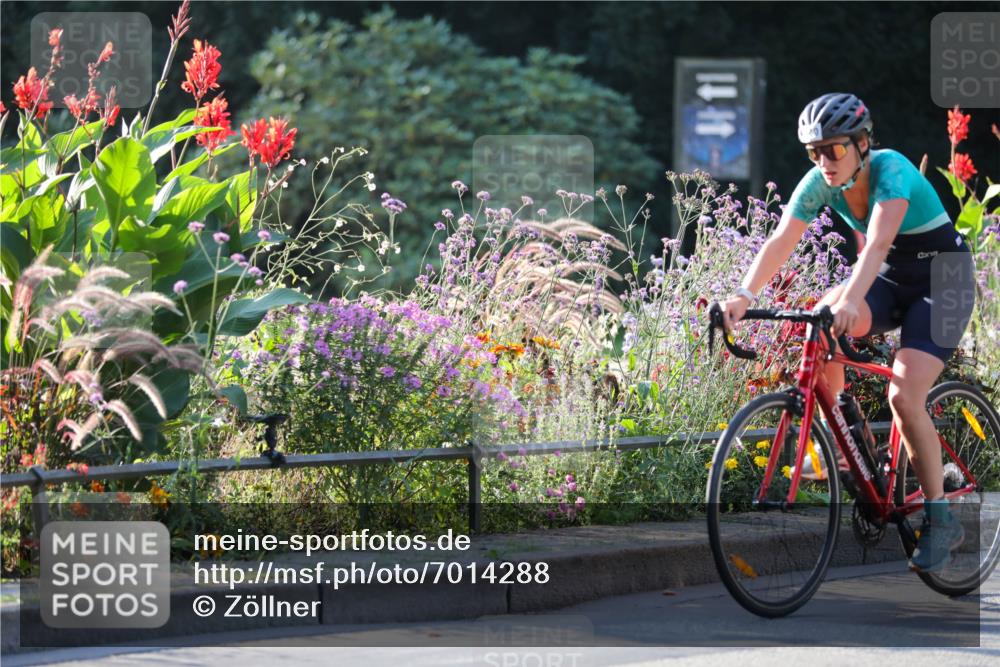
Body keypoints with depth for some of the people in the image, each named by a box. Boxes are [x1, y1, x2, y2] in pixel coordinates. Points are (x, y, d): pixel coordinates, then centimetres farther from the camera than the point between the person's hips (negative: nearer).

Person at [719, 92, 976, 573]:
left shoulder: (891, 171, -28)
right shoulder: (819, 183, -11)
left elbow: (878, 242, -44)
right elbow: (781, 241, -20)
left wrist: (850, 301, -60)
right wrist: (745, 295, -37)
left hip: (943, 282, -6)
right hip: (891, 281, 6)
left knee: (903, 396, -22)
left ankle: (940, 520, -9)